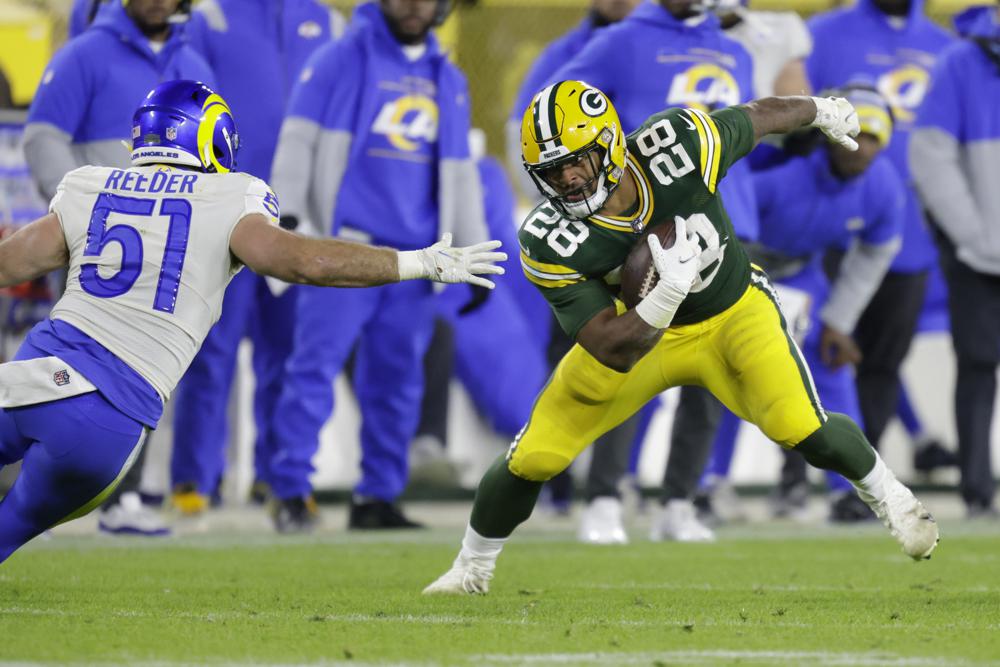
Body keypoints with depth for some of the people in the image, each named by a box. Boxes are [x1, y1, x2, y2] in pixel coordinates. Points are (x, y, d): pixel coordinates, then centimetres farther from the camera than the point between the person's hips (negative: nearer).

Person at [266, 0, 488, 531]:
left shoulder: (449, 82, 18)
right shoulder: (344, 57, 1)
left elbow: (460, 173, 23)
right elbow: (300, 137, -3)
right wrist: (286, 213, -12)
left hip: (414, 257, 5)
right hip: (344, 247, -5)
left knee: (398, 379, 5)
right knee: (315, 365, -11)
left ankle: (378, 497, 11)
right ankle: (290, 489, -9)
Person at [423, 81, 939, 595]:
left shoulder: (677, 145, -31)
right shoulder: (551, 244, -29)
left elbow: (762, 116, -8)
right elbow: (613, 353, -29)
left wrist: (823, 111, 13)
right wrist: (670, 291, -46)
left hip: (734, 311, 0)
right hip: (642, 325, 0)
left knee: (805, 432, -21)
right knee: (531, 460, -5)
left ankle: (890, 499, 11)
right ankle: (471, 569, 23)